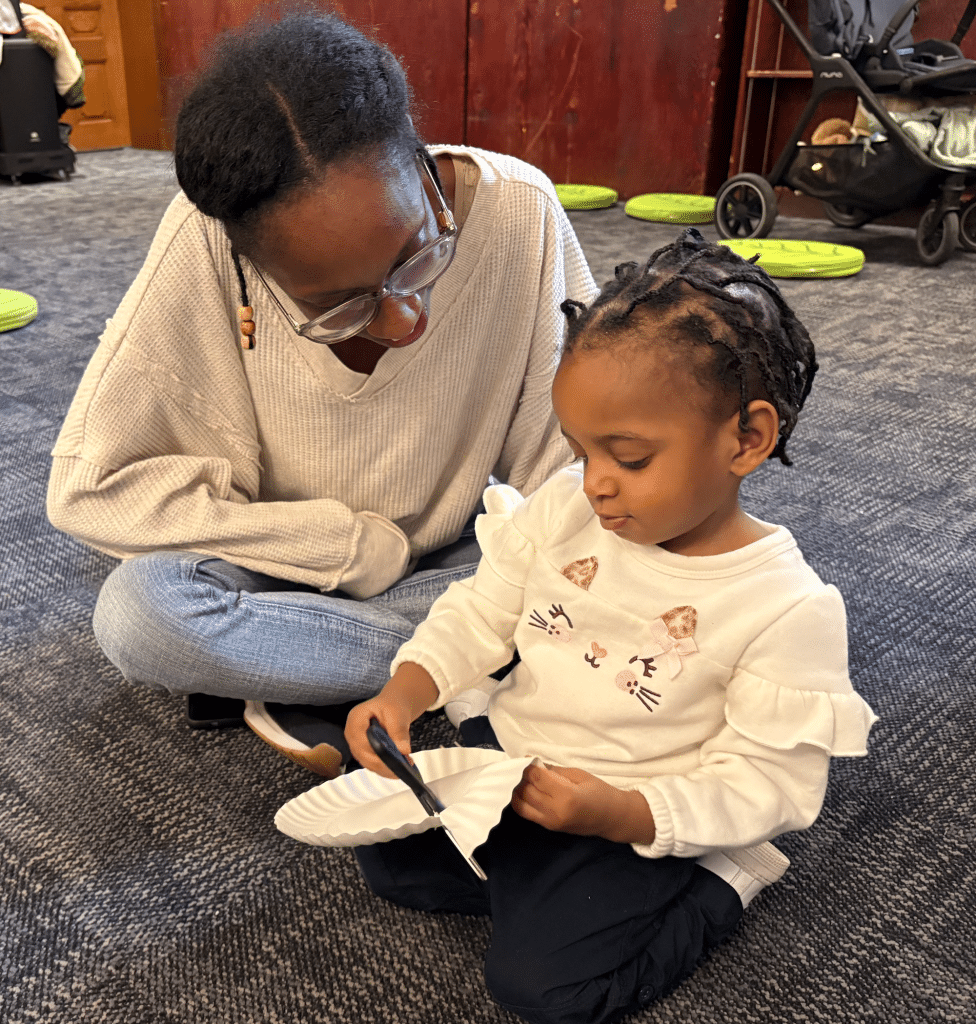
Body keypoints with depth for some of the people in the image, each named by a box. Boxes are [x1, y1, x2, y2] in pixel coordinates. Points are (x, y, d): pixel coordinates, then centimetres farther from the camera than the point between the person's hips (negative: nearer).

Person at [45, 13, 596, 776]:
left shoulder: (518, 214, -24)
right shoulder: (207, 242, -26)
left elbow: (567, 458, -12)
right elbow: (93, 484, -21)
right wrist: (357, 548, -22)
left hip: (444, 556, 2)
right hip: (281, 567, -1)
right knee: (135, 611, -30)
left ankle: (282, 670, -14)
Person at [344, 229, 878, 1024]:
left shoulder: (787, 609, -21)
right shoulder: (566, 508, -8)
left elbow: (769, 781, -18)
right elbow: (482, 612, 2)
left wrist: (622, 815, -32)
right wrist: (404, 693, -16)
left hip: (656, 824, -5)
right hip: (511, 752, 5)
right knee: (386, 855, -3)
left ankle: (697, 902, 7)